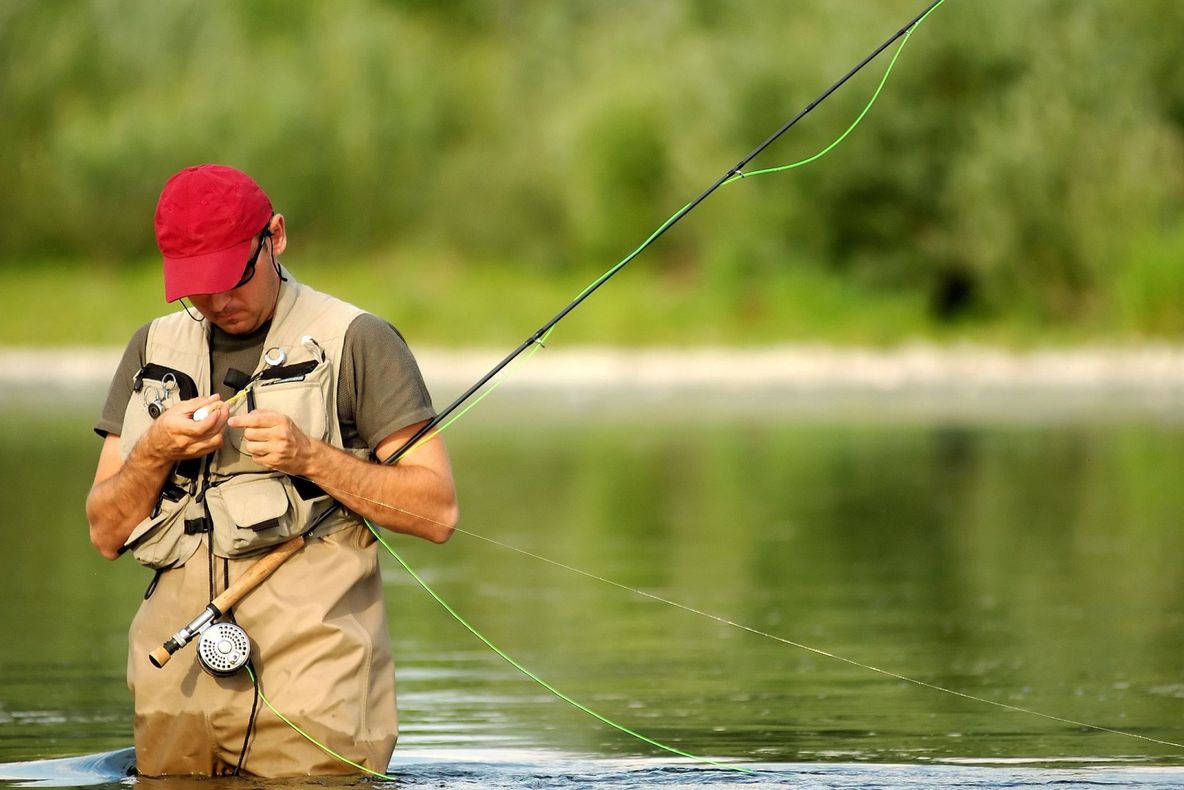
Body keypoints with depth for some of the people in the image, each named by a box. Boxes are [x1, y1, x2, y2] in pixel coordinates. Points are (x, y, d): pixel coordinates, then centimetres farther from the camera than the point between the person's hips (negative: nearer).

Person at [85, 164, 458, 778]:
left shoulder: (355, 341, 1)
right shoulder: (154, 348, 16)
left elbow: (437, 512, -3)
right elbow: (106, 534, 14)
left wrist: (309, 456, -14)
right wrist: (155, 452, -5)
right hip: (177, 672, 4)